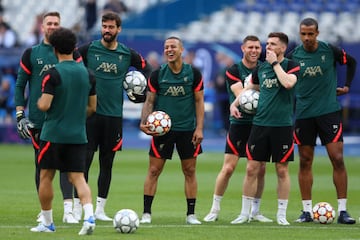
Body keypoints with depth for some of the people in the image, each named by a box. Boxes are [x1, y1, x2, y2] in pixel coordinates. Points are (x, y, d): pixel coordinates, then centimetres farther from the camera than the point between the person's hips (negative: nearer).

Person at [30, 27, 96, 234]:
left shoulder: (53, 74, -11)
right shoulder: (87, 74, 6)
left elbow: (44, 105, -16)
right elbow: (92, 107, 13)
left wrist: (38, 101, 7)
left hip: (54, 134, -4)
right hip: (78, 135, 4)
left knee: (46, 177, 10)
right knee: (78, 178, 1)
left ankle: (47, 223, 16)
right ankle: (89, 215, -22)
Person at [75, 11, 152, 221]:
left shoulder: (128, 54, 4)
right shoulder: (88, 49, -2)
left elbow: (148, 69, 19)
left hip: (114, 115, 2)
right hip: (89, 113, -2)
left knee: (107, 163, 7)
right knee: (83, 160, -6)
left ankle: (100, 209, 14)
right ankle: (77, 208, -1)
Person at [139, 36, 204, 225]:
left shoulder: (193, 73, -1)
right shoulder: (157, 74, -2)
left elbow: (199, 101, 3)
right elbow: (149, 101, 3)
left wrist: (199, 128, -4)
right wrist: (144, 122, -13)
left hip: (187, 129, 1)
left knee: (190, 171, 4)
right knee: (154, 170, -2)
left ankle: (191, 214, 12)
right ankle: (146, 213, 3)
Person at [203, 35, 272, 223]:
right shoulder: (233, 71, -4)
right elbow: (241, 95, -16)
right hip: (239, 123, -4)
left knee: (260, 169, 4)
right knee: (228, 168, -7)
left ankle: (255, 211, 17)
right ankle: (214, 209, 3)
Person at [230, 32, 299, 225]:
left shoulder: (291, 66, -3)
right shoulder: (261, 68, 10)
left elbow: (288, 83, -23)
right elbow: (250, 88, 26)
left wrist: (275, 63, -14)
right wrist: (235, 103, 13)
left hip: (282, 125, -3)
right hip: (260, 123, 3)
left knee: (282, 170, 1)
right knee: (252, 169, 1)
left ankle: (281, 214, 11)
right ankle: (245, 212, 9)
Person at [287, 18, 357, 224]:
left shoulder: (330, 51, -4)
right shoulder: (294, 56, -1)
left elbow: (352, 62, 15)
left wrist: (347, 85, 10)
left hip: (329, 111, -1)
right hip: (303, 113, 1)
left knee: (338, 159, -7)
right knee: (305, 162, 3)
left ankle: (342, 210, -3)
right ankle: (307, 211, 9)